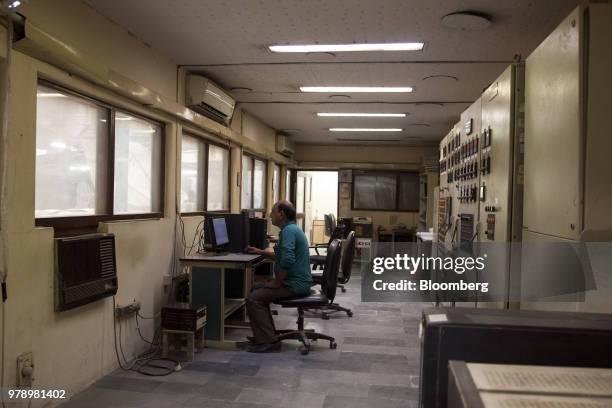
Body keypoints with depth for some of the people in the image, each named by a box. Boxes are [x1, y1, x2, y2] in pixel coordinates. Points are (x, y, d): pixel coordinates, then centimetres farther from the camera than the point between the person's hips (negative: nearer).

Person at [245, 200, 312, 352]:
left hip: (295, 284, -11)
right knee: (257, 291, 19)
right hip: (297, 281, 11)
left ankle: (269, 342, -8)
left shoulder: (289, 230, -18)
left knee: (253, 299, -13)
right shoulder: (291, 228, 16)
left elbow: (287, 261, -31)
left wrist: (277, 282, -19)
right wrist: (261, 251, 24)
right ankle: (265, 335, 22)